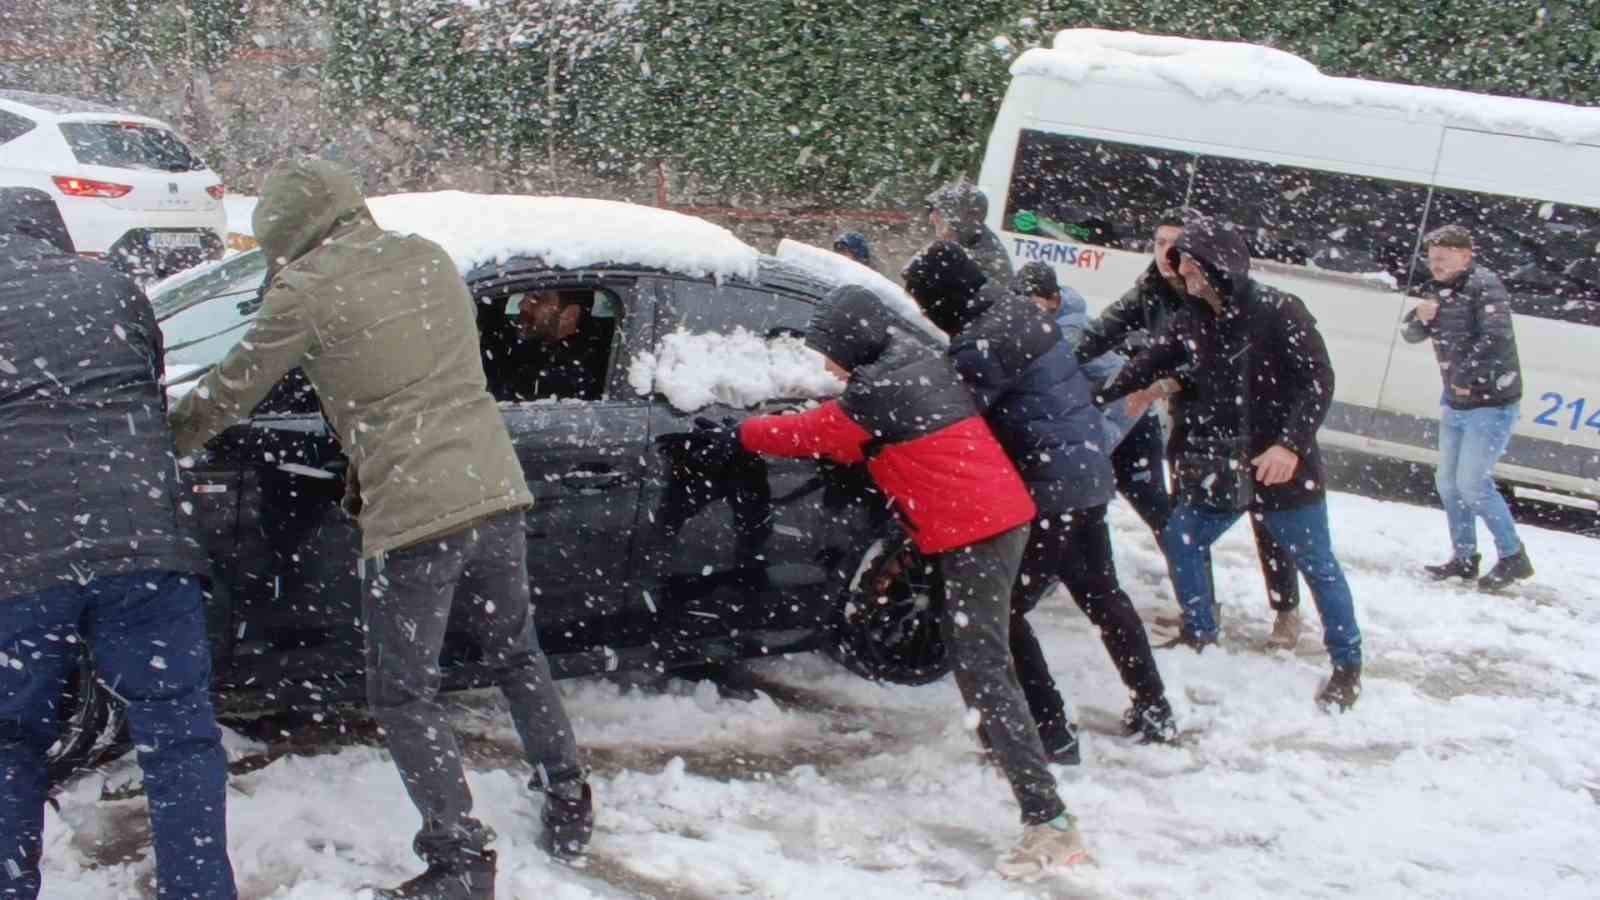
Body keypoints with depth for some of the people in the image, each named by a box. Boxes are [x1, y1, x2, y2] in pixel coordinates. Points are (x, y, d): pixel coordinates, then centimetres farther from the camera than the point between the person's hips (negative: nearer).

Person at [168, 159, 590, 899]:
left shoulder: (308, 289, -7)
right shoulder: (429, 256, 11)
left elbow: (230, 392, 2)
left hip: (413, 512, -6)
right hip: (495, 489, 6)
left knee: (403, 694, 8)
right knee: (515, 651, 24)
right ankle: (568, 807, 30)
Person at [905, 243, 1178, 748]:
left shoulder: (989, 337, -19)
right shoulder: (1016, 313, 11)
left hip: (1051, 490, -10)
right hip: (1088, 479, 10)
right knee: (1102, 595, 22)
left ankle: (1052, 735, 1)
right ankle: (1154, 713, 34)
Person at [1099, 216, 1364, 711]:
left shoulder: (1278, 312, -17)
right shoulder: (1191, 321, 1)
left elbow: (1318, 382, -19)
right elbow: (1147, 366, 3)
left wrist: (1291, 444, -28)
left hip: (1284, 468, -6)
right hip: (1222, 468, 6)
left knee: (1317, 565, 6)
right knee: (1179, 539, 10)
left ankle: (1347, 664, 23)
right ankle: (1199, 634, 32)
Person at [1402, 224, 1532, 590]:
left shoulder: (1484, 285, -15)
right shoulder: (1436, 290, 9)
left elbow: (1495, 337, -26)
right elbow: (1410, 335, 11)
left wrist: (1467, 376, -19)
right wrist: (1419, 317, -11)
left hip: (1492, 403, -9)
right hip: (1455, 404, 9)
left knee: (1472, 483, -9)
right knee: (1448, 482, 12)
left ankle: (1513, 557, 5)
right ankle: (1464, 558, 25)